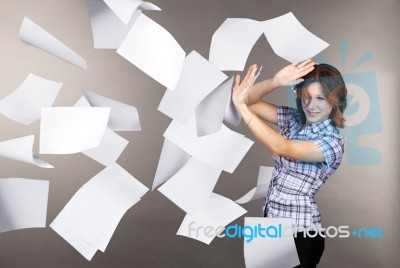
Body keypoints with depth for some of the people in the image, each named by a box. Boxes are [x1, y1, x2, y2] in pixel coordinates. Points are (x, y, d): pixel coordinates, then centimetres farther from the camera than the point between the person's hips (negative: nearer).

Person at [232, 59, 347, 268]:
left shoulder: (333, 142, -18)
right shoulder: (293, 118, 0)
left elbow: (280, 148, -30)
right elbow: (250, 102, -6)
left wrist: (240, 106, -32)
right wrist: (276, 81, -23)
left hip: (299, 232, -6)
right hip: (270, 220, 6)